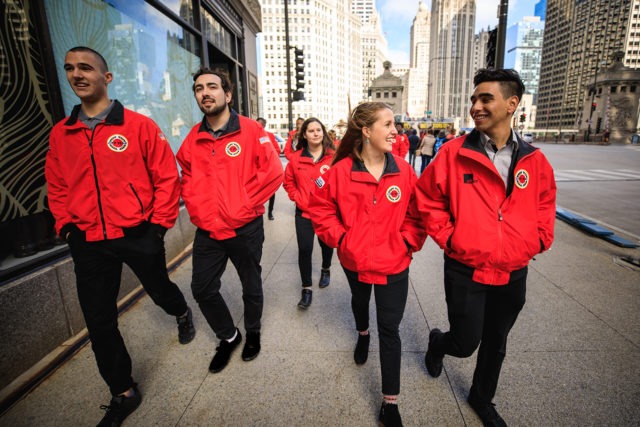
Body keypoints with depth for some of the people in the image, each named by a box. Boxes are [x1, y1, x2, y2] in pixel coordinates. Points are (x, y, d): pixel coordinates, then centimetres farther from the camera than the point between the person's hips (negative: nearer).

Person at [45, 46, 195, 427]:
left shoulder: (139, 125, -6)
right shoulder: (60, 133, 7)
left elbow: (166, 176, -6)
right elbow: (57, 187, 15)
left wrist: (159, 223, -7)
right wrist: (66, 226, 6)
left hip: (139, 235, -3)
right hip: (88, 243, 4)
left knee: (160, 289, 18)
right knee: (100, 322, 8)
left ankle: (183, 314, 56)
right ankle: (123, 392, 28)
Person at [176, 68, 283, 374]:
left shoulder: (251, 131, -9)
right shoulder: (193, 137, 5)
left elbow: (273, 173, -13)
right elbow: (187, 179, 14)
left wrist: (243, 207, -13)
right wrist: (197, 210, -1)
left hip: (245, 228, -4)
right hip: (207, 230, 4)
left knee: (251, 286, 14)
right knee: (202, 289, 10)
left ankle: (253, 332, 42)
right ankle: (228, 336, 36)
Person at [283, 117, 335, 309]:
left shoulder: (334, 157, -9)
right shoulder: (296, 158, -2)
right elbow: (288, 181, 9)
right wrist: (297, 198, -2)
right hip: (304, 212, 1)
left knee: (326, 244, 20)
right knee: (304, 250, -4)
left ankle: (326, 270, 50)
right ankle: (306, 289, 12)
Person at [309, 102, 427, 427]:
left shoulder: (403, 171, -11)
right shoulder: (341, 170, -15)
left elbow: (417, 213, 0)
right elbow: (321, 208, -5)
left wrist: (407, 241, -9)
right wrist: (339, 238, -10)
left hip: (393, 263, -1)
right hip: (354, 260, 1)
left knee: (390, 329, 4)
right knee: (360, 300, 30)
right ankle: (362, 334, 65)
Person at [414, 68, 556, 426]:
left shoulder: (534, 160, -1)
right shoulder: (454, 152, -11)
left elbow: (546, 203, 14)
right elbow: (428, 199, -5)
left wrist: (539, 241, 4)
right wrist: (447, 237, -10)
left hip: (514, 273, 4)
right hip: (465, 270, -3)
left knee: (495, 344, 21)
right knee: (465, 343, 6)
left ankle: (482, 398, 47)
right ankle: (437, 343, 42)